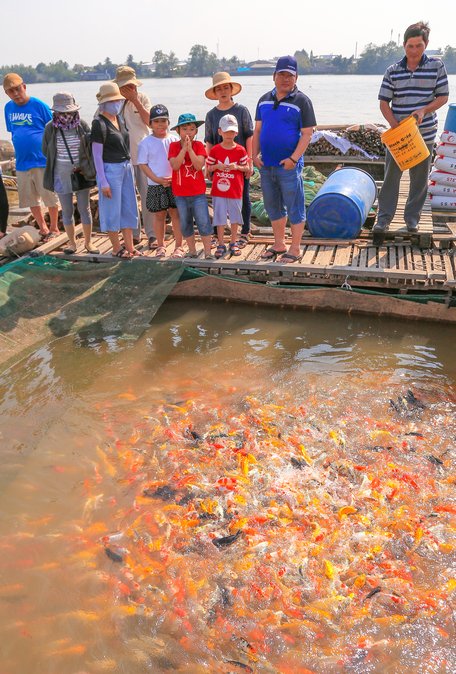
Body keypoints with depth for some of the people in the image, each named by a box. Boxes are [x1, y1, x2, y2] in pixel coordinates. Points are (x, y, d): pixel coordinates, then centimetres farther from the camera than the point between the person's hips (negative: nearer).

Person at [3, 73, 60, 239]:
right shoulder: (8, 108, 7)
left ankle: (54, 228, 20)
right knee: (30, 199, 13)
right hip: (22, 162, 6)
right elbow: (13, 132, 17)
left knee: (50, 197, 4)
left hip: (42, 161, -5)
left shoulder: (39, 105, -8)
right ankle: (43, 228, 28)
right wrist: (20, 153, 14)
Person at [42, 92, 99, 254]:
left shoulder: (82, 125, -7)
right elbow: (46, 151, 5)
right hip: (61, 174, 1)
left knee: (84, 208, 7)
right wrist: (62, 161, 0)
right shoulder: (50, 127, -5)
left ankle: (88, 242, 19)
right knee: (67, 210, 8)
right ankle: (72, 242, 21)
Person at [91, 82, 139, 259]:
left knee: (129, 208, 12)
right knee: (113, 210, 2)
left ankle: (129, 246, 22)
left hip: (126, 167, 8)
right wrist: (103, 181, -17)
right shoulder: (99, 123, -13)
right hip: (110, 169, -8)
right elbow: (96, 154, -14)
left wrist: (128, 166, 13)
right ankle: (116, 248, 15)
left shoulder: (119, 119, 9)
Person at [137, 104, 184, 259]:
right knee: (159, 215, 8)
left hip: (175, 184, 1)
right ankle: (160, 246, 20)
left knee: (176, 214, 3)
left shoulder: (174, 140, 3)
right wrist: (158, 179, -13)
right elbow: (142, 164, -3)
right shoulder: (146, 143, -1)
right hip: (155, 185, -1)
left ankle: (179, 246, 12)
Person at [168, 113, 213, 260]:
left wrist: (190, 149, -21)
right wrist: (184, 148, -21)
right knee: (185, 224, 10)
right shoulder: (174, 146, -1)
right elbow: (175, 165, -17)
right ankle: (192, 251, 23)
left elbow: (199, 165, -16)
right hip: (180, 193, 2)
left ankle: (208, 252, 5)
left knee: (204, 223, -4)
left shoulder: (198, 145, -1)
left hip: (198, 192, -1)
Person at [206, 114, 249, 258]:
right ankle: (221, 245, 13)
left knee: (234, 218, 9)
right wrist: (217, 166, -13)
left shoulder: (240, 150, -1)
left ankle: (234, 243, 24)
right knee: (219, 218, 3)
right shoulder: (215, 150, 0)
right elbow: (208, 168, 7)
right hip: (219, 190, 0)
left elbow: (247, 168, 3)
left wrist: (237, 167, -15)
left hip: (235, 191, 0)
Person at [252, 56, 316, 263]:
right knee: (273, 207, 14)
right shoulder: (264, 100, 13)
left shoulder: (301, 101, -4)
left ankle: (295, 249, 9)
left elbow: (307, 133, -9)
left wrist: (293, 158, -18)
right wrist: (255, 154, 2)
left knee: (294, 208, 0)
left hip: (288, 165, -6)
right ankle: (279, 244, 28)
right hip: (266, 165, 6)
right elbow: (257, 130, 16)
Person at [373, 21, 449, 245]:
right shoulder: (393, 70, 0)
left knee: (420, 178, 7)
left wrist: (424, 110, -16)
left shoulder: (436, 66, 0)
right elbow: (384, 102, 0)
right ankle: (383, 220, 7)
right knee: (391, 177, 0)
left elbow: (443, 96, 3)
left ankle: (412, 218, 21)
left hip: (424, 133, 0)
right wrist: (396, 126, -13)